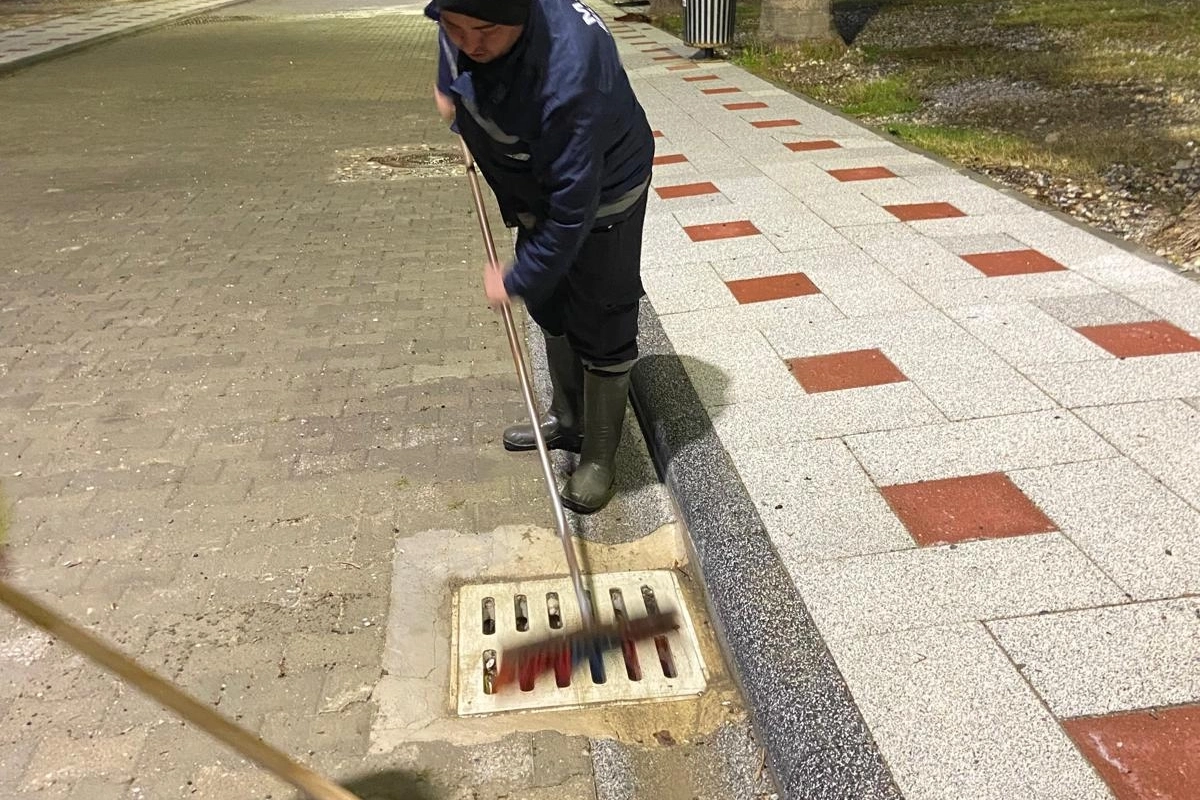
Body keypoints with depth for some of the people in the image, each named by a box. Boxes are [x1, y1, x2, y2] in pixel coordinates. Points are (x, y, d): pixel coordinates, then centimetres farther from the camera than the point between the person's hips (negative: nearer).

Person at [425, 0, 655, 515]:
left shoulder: (569, 71, -42)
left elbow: (574, 207, -36)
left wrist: (517, 279, -26)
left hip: (600, 196, -8)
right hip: (537, 187, 8)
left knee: (600, 329, 1)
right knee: (551, 309, 20)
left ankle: (600, 453, 21)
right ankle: (568, 419, 40)